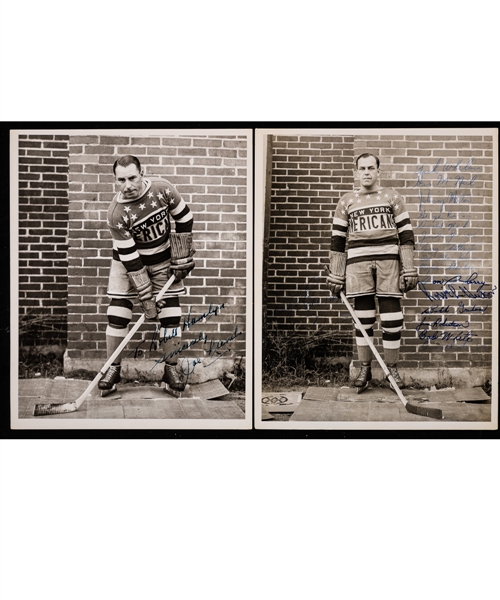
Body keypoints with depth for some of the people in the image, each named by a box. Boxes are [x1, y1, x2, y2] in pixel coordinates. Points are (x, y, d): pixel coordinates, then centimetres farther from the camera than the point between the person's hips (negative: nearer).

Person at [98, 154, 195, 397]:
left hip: (163, 259, 2)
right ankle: (113, 369, 9)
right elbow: (130, 260, -24)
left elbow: (184, 218, -4)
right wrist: (146, 298, -23)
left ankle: (170, 370, 11)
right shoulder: (116, 213, -25)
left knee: (171, 314, -2)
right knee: (117, 314, -7)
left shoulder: (163, 189, -20)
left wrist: (182, 258, -6)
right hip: (128, 260, -2)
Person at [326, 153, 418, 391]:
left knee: (392, 318, -1)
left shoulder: (392, 197, 10)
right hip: (358, 262, 1)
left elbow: (406, 235, 7)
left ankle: (392, 367, 11)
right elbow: (338, 240, 12)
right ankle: (365, 368, 12)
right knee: (363, 318, 2)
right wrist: (336, 276, 8)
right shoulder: (346, 202, 13)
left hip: (388, 260, 0)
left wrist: (409, 269, 0)